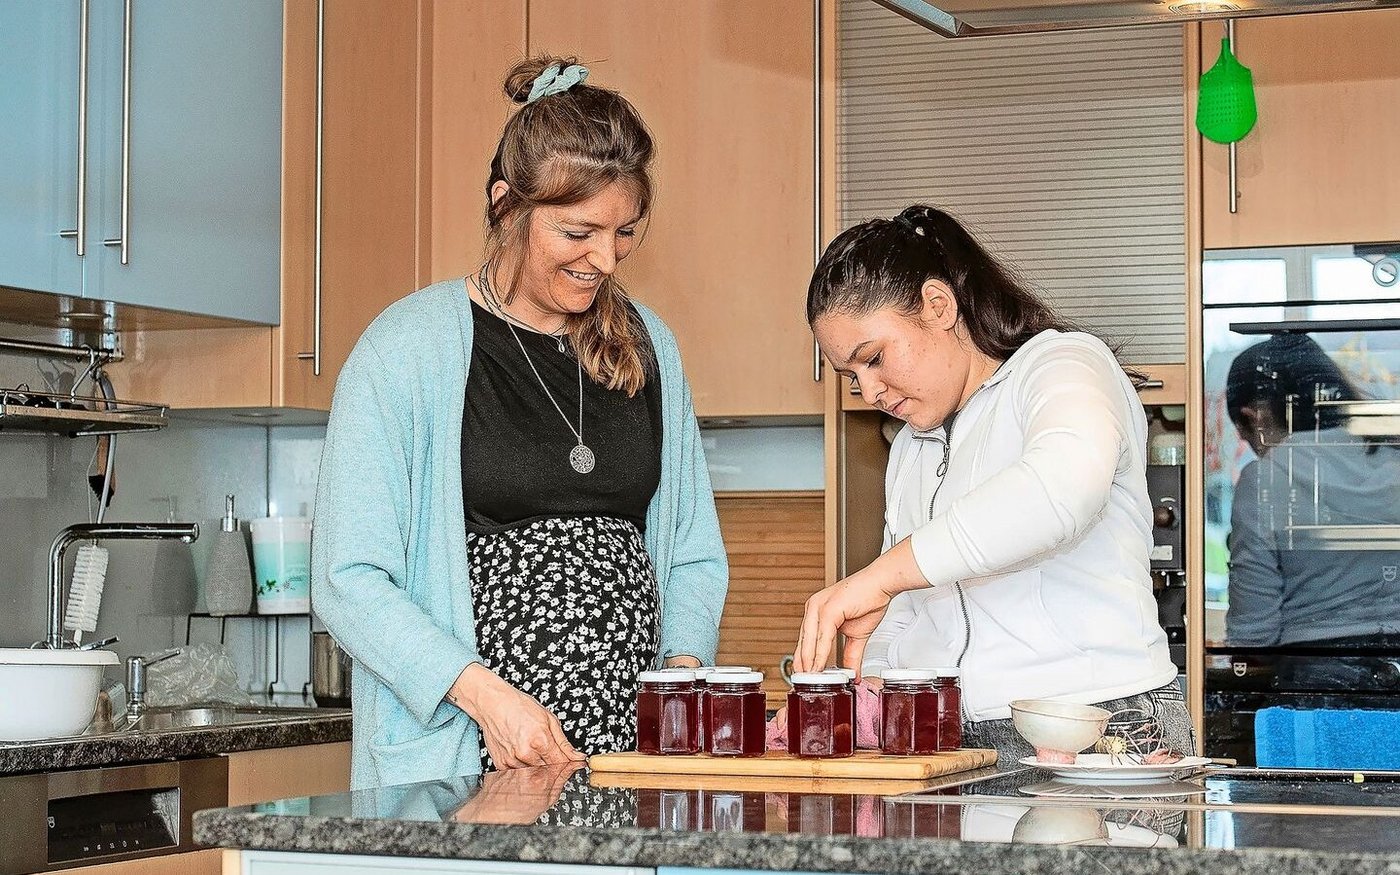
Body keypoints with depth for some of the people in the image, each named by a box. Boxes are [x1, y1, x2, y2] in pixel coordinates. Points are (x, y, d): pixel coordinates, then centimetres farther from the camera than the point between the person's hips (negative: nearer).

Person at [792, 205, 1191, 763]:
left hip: (1100, 731, -7)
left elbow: (1065, 484, -26)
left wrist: (877, 576, -26)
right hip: (957, 748, 7)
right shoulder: (910, 450, 25)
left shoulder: (1060, 362, -1)